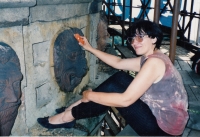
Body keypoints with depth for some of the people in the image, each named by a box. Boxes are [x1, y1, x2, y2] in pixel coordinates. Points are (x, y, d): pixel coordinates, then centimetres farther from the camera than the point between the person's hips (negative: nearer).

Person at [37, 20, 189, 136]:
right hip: (160, 114, 9)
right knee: (120, 77, 3)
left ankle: (68, 117, 4)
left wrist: (90, 95, -16)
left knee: (112, 88, -13)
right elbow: (118, 62, 18)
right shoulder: (148, 58, 6)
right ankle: (77, 107, 10)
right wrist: (89, 48, 19)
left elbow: (125, 100, -28)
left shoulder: (154, 62, -24)